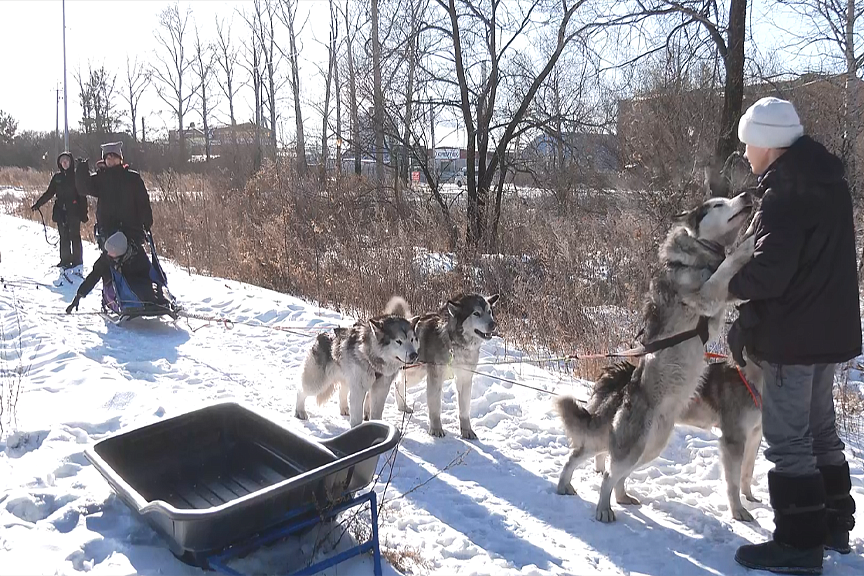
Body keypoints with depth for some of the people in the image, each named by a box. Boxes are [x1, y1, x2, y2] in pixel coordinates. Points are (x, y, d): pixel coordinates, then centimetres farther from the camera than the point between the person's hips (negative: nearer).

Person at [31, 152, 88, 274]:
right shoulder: (57, 177, 10)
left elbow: (82, 196, -4)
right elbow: (49, 193, 15)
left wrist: (84, 213, -9)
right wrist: (38, 204, 9)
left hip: (74, 212, -4)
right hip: (61, 212, 4)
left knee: (75, 236, -3)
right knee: (64, 237, 7)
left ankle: (77, 263, 1)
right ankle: (65, 261, 13)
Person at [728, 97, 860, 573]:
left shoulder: (786, 193, -21)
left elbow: (768, 273, -25)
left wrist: (728, 283, -8)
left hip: (793, 335, -10)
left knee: (788, 438, 0)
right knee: (820, 428, 20)